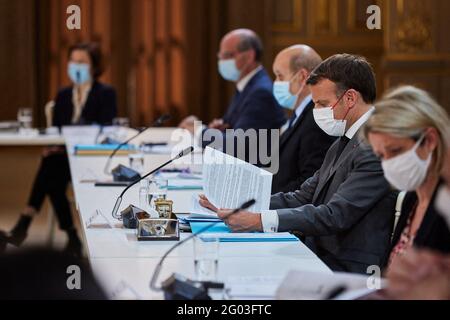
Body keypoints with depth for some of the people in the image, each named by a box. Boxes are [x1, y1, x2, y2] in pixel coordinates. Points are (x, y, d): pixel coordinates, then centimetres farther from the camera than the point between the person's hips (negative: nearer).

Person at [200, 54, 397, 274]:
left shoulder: (378, 148, -16)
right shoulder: (343, 144, 17)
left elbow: (336, 216, -22)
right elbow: (302, 198, 15)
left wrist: (259, 221, -25)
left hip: (348, 271, -9)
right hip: (317, 257, 9)